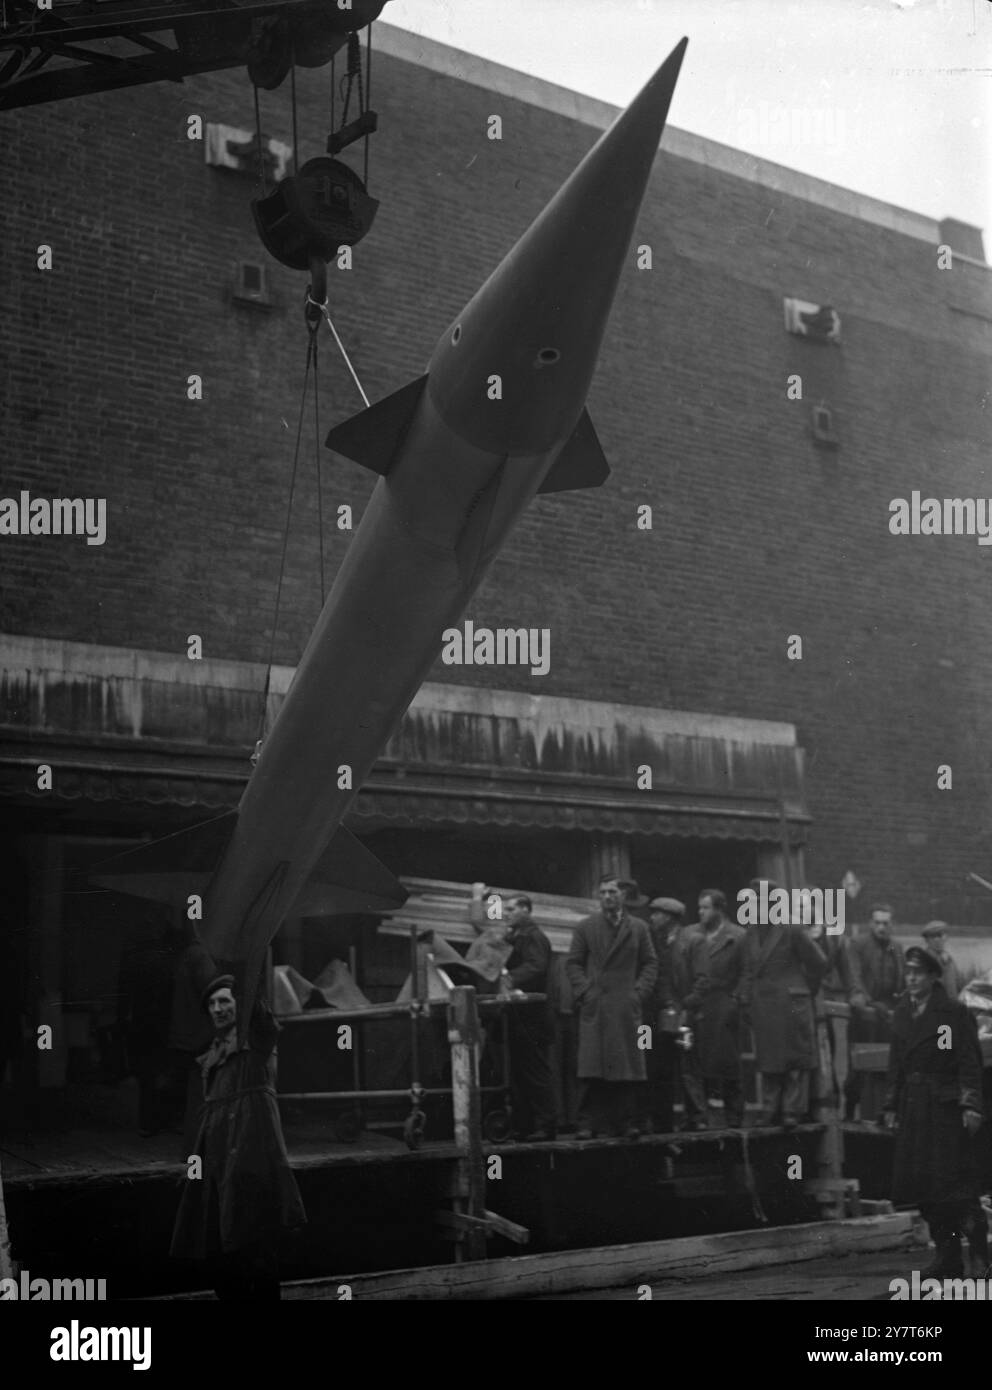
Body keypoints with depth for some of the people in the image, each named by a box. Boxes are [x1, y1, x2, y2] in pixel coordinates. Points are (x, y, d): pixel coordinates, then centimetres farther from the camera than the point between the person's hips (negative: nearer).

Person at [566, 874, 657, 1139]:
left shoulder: (638, 928, 12)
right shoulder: (585, 927, 9)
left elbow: (650, 964, 11)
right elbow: (573, 963, 8)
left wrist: (639, 992, -2)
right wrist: (584, 991, -5)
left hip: (627, 1008, 1)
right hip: (594, 1007, -1)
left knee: (627, 1068, -1)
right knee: (593, 1069, -6)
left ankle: (625, 1122, 5)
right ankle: (589, 1124, -3)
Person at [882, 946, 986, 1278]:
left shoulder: (954, 1013, -6)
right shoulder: (902, 1013, 11)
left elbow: (970, 1063, -9)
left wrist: (971, 1105, -16)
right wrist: (891, 1107, 12)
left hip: (946, 1107, -6)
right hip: (913, 1108, 6)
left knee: (954, 1184, -7)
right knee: (923, 1188, 5)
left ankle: (982, 1251, 5)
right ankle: (946, 1258, 14)